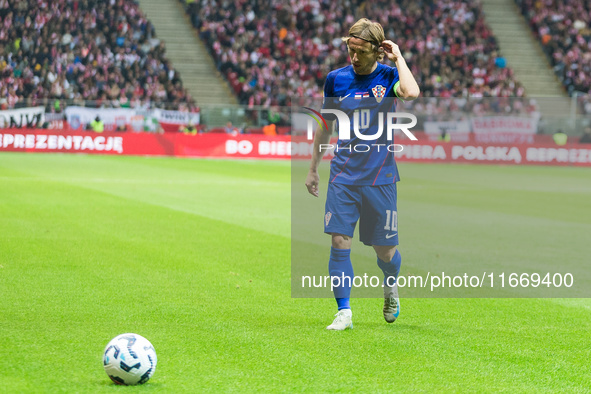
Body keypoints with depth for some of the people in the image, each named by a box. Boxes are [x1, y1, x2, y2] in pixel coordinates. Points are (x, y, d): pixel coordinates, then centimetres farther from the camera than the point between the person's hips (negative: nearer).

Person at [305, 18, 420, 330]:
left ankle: (391, 288, 37)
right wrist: (313, 169, 18)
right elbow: (326, 126, 15)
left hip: (379, 176, -2)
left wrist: (398, 57, -16)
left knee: (384, 249, 5)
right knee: (339, 240, -11)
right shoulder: (336, 79, 3)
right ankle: (343, 313, -5)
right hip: (343, 175, 2)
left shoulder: (388, 76, -3)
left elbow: (411, 93, -28)